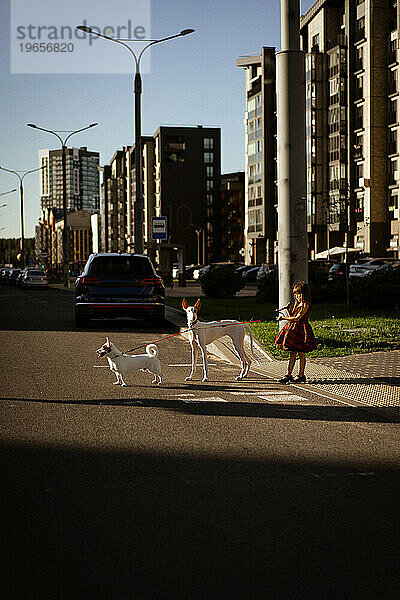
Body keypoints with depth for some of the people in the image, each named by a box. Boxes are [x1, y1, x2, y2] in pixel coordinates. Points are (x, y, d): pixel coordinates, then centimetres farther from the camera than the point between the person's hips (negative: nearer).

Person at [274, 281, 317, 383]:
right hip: (293, 329, 9)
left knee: (301, 353, -1)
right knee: (292, 353, 7)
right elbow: (292, 316, 19)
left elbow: (297, 318, -21)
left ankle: (301, 375, 8)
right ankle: (288, 374, 8)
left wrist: (283, 318, -21)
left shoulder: (305, 305, -13)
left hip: (301, 329, -9)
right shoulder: (298, 304, 15)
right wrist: (289, 310, 2)